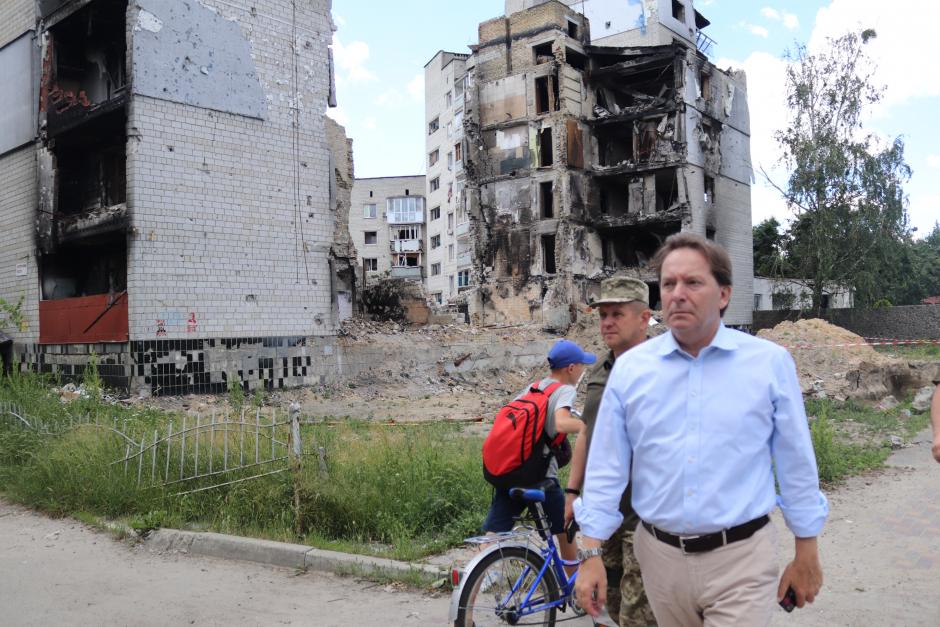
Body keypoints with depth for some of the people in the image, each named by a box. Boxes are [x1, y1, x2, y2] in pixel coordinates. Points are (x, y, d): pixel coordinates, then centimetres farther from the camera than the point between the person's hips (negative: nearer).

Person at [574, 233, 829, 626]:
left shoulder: (770, 363, -6)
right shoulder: (629, 369, -2)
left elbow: (796, 465, 1)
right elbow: (606, 469, 0)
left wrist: (806, 555, 5)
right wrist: (591, 555, -2)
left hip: (741, 557, -2)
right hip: (659, 555, 3)